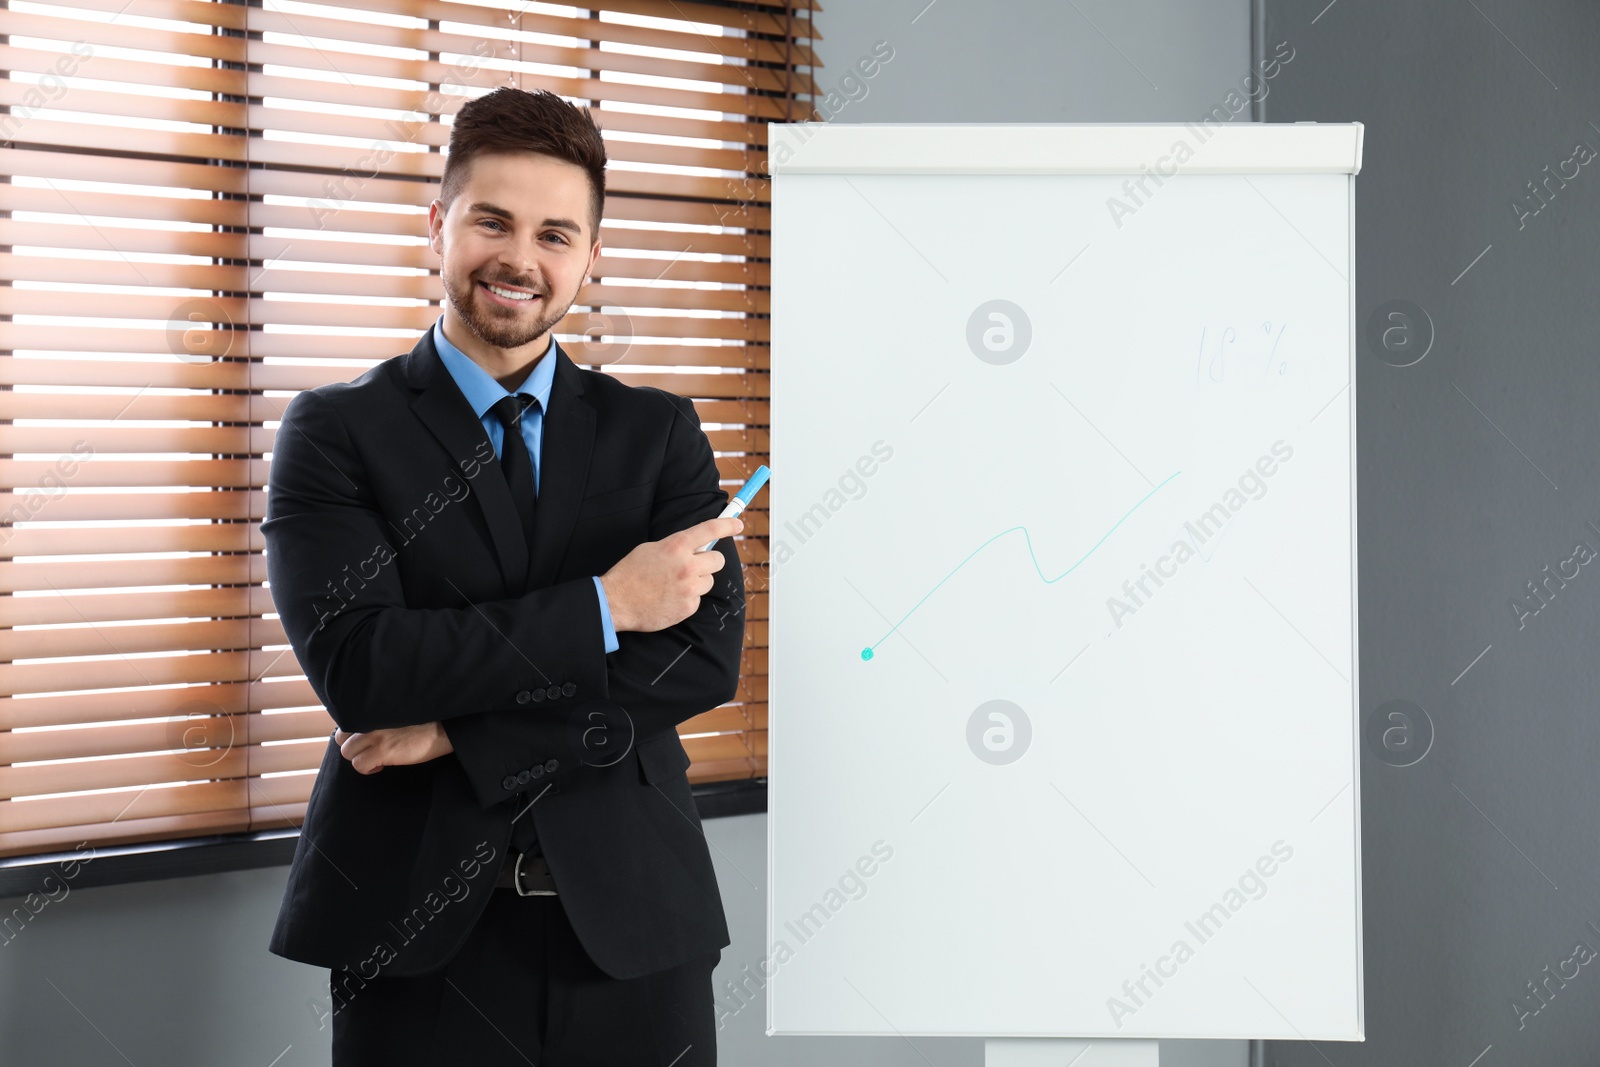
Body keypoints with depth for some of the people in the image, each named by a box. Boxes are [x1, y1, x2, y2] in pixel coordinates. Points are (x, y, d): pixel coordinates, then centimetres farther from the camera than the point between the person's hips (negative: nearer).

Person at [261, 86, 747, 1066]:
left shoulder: (659, 432, 6)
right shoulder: (336, 431, 1)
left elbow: (709, 658, -6)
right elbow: (357, 666, -12)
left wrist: (463, 729, -13)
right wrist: (604, 606, -13)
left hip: (631, 916, 2)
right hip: (421, 932, -2)